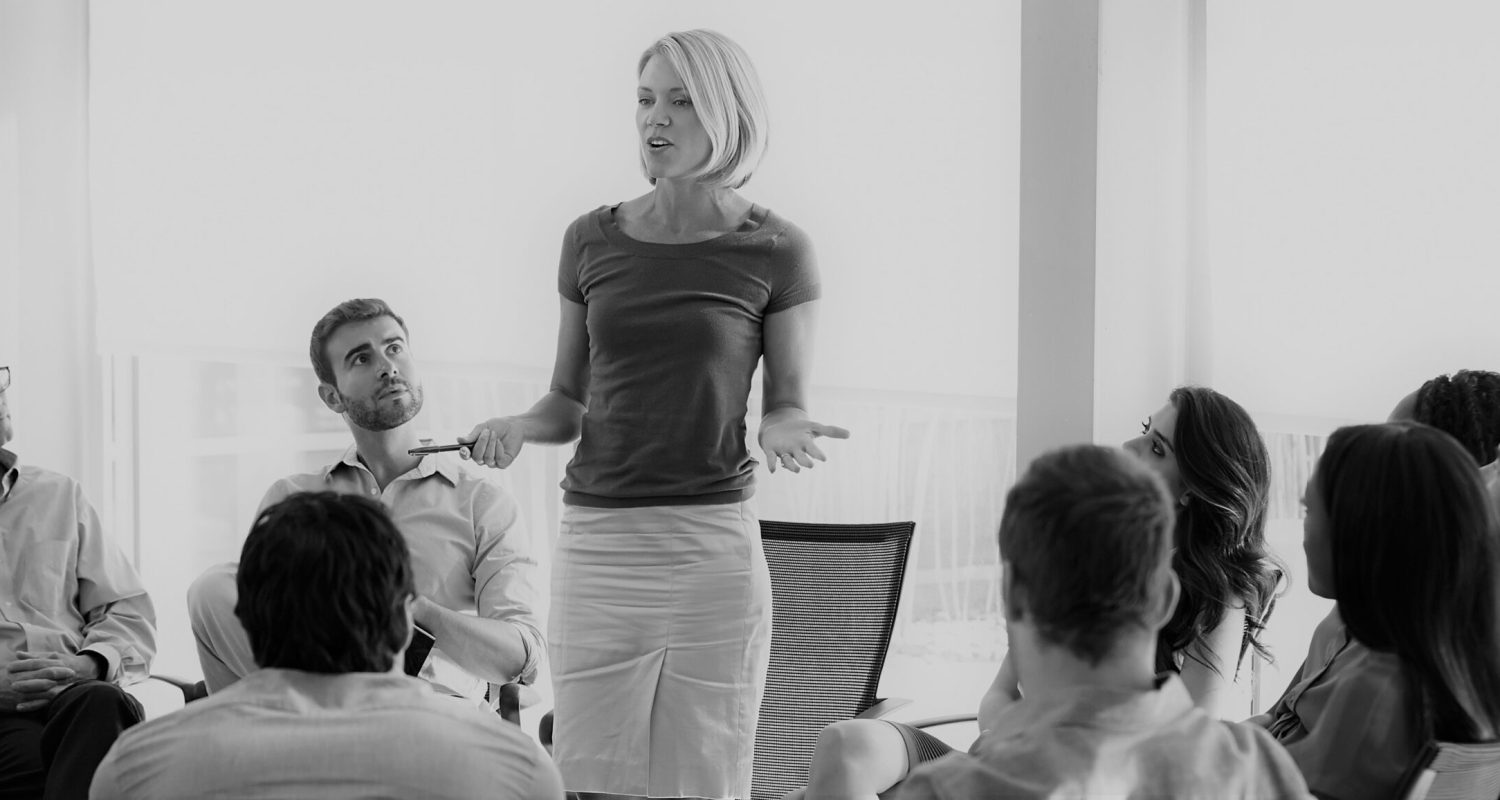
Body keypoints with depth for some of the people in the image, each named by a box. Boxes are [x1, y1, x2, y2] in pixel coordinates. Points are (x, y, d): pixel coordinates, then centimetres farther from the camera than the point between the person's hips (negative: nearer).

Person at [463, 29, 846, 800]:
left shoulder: (775, 251, 0)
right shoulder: (592, 240, 9)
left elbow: (786, 406, 4)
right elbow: (569, 402, 14)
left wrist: (787, 433, -18)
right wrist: (519, 426, -6)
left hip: (712, 548, -3)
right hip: (594, 541, 3)